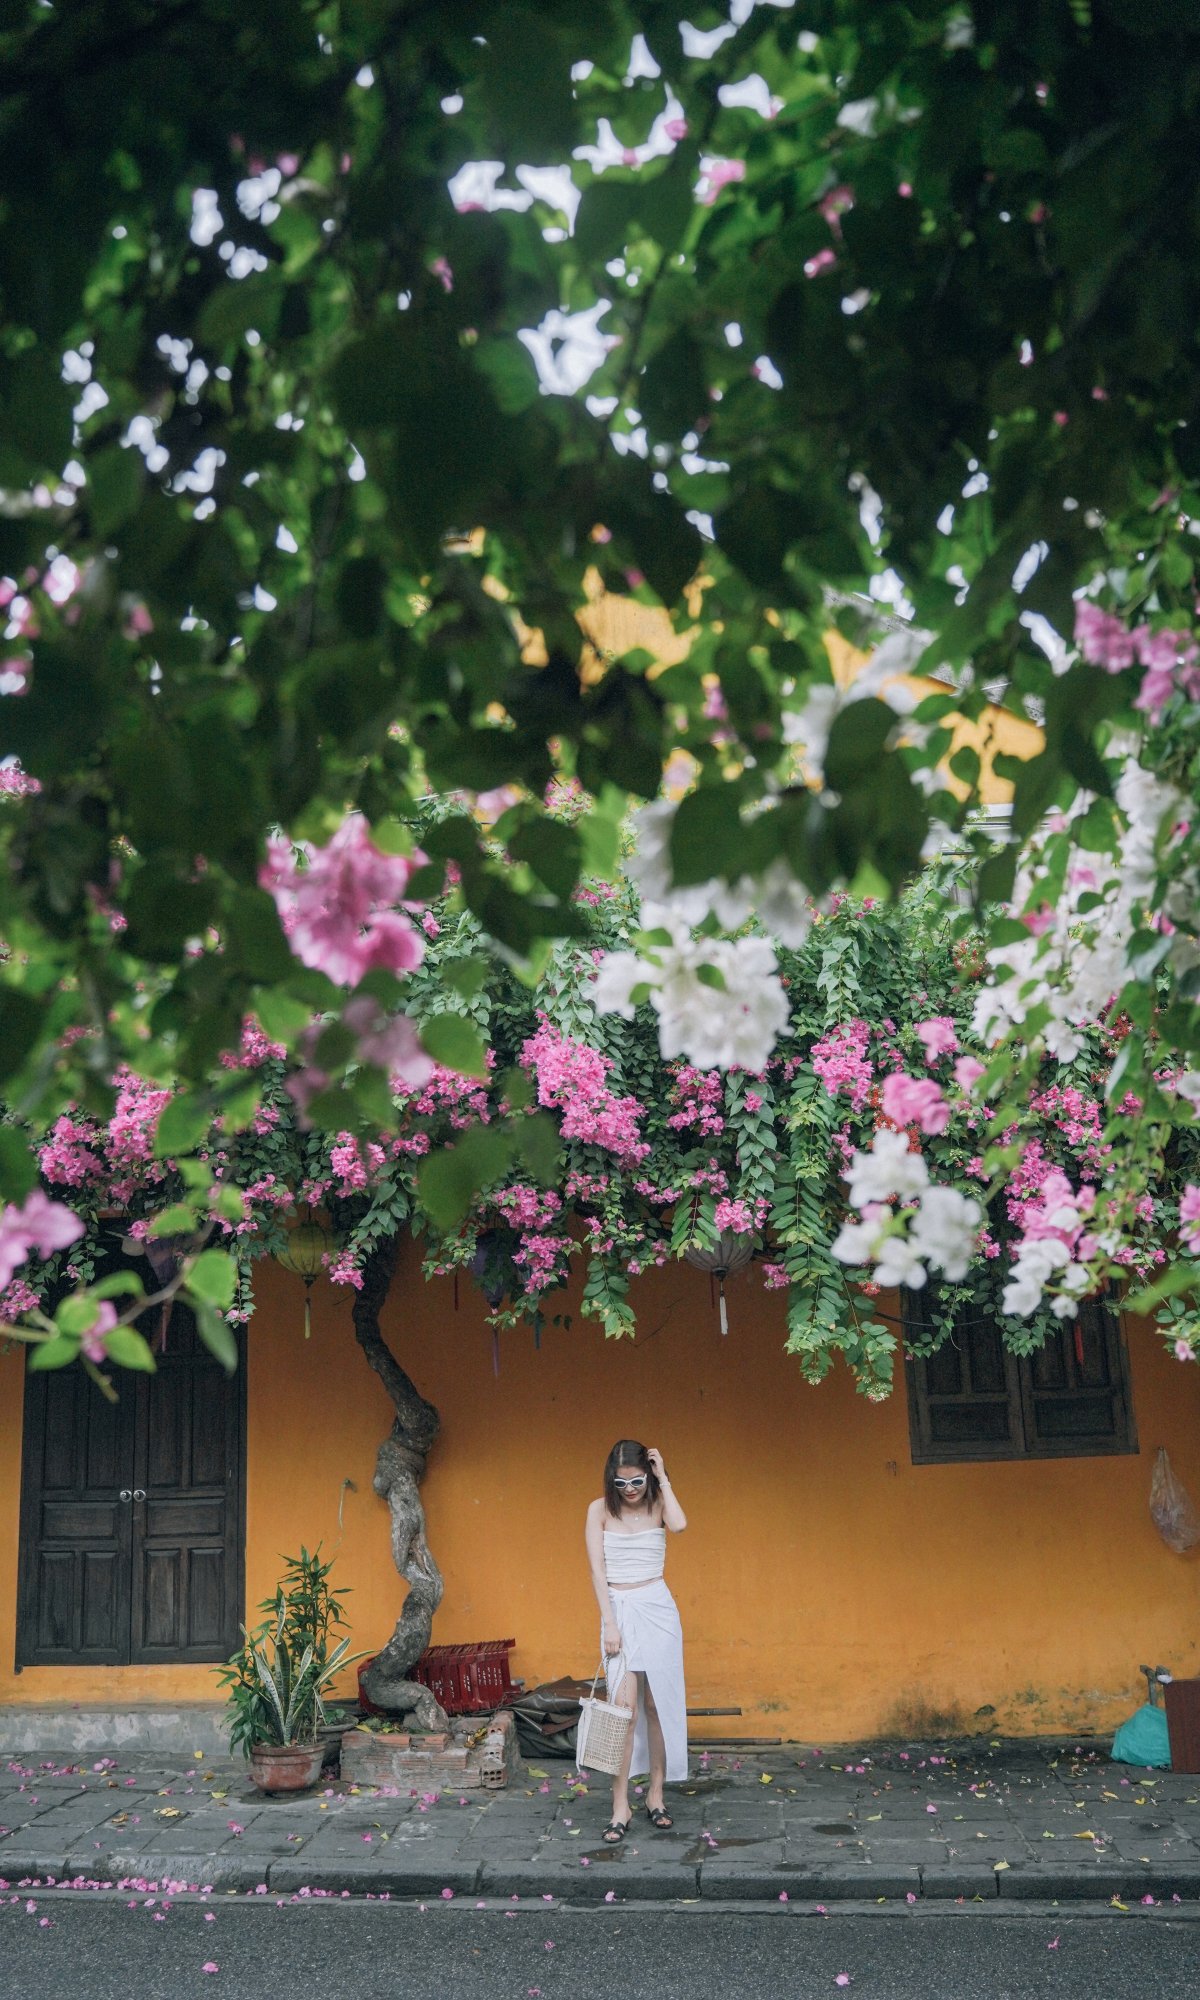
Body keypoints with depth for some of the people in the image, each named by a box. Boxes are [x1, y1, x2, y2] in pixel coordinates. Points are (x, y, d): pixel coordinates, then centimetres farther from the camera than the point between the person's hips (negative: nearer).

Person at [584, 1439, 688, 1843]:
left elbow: (679, 1524, -23)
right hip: (618, 1611, -1)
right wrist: (609, 1623, -10)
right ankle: (620, 1806, -2)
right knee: (622, 1706, -8)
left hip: (656, 1609, 1)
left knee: (657, 1703, 6)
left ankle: (656, 1795, 20)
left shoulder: (658, 1505, 0)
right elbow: (597, 1568, -5)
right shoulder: (600, 1509, -2)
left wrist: (663, 1479, -15)